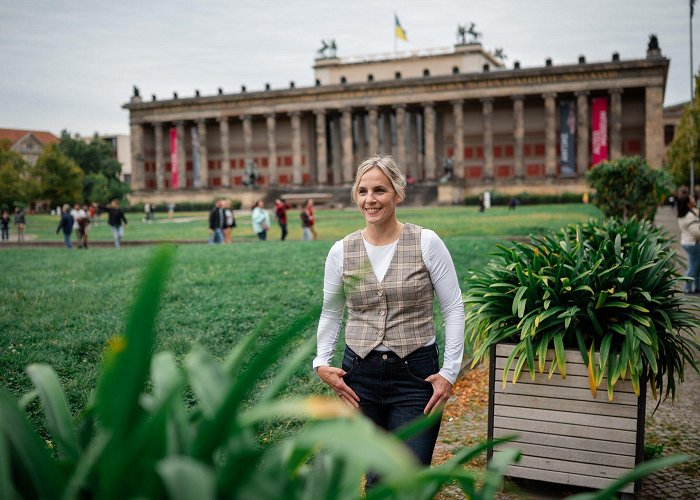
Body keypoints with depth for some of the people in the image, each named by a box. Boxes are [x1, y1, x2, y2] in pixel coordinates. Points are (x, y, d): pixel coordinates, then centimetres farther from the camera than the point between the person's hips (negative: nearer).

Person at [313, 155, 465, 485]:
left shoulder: (427, 243, -7)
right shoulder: (341, 251, 0)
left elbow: (453, 308, -3)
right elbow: (330, 312, 12)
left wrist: (450, 370, -8)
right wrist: (321, 362, 1)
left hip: (416, 374, -2)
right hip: (359, 374, 2)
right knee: (376, 479, 13)